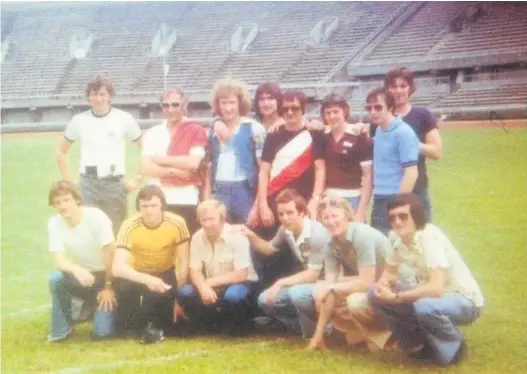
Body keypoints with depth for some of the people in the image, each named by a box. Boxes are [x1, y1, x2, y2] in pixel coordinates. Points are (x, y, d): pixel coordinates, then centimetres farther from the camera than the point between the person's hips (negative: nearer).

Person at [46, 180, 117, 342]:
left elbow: (110, 253, -20)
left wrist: (108, 287, -16)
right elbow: (59, 261, -19)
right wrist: (77, 270, -40)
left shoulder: (96, 217, -24)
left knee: (102, 332, -19)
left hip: (106, 274, -4)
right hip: (82, 274, 4)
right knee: (56, 278, -30)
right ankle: (62, 329, -8)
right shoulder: (54, 224, -12)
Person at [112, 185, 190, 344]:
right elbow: (117, 268, -35)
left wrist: (177, 293, -20)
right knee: (124, 288, -33)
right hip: (138, 273, 0)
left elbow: (184, 263, -14)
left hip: (165, 273, 0)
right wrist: (147, 280, -50)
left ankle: (157, 326, 1)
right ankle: (134, 328, -4)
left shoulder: (177, 223, -24)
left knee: (165, 293, -32)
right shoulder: (130, 226, -27)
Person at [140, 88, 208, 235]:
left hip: (187, 201, -3)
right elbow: (145, 168, -1)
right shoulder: (152, 133, 9)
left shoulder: (196, 130, 0)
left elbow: (193, 163, -14)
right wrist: (175, 171, -12)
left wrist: (162, 159, -5)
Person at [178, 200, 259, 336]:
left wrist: (211, 282, -23)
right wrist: (204, 287, -28)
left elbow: (241, 275, -23)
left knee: (233, 295, -39)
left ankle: (237, 326, -8)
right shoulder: (197, 238, -7)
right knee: (185, 293, -21)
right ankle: (212, 325, -5)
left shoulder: (237, 237, -20)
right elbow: (195, 271, -6)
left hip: (239, 284, -5)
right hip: (211, 287, 5)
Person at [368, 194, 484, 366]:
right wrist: (383, 285, -17)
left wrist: (396, 298, -28)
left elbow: (436, 288, -36)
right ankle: (418, 343, 7)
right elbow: (388, 273, 7)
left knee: (425, 306, -39)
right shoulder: (396, 237, -6)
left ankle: (453, 346, -7)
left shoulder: (431, 237, -27)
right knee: (375, 294, -7)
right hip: (430, 296, 7)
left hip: (463, 300, -7)